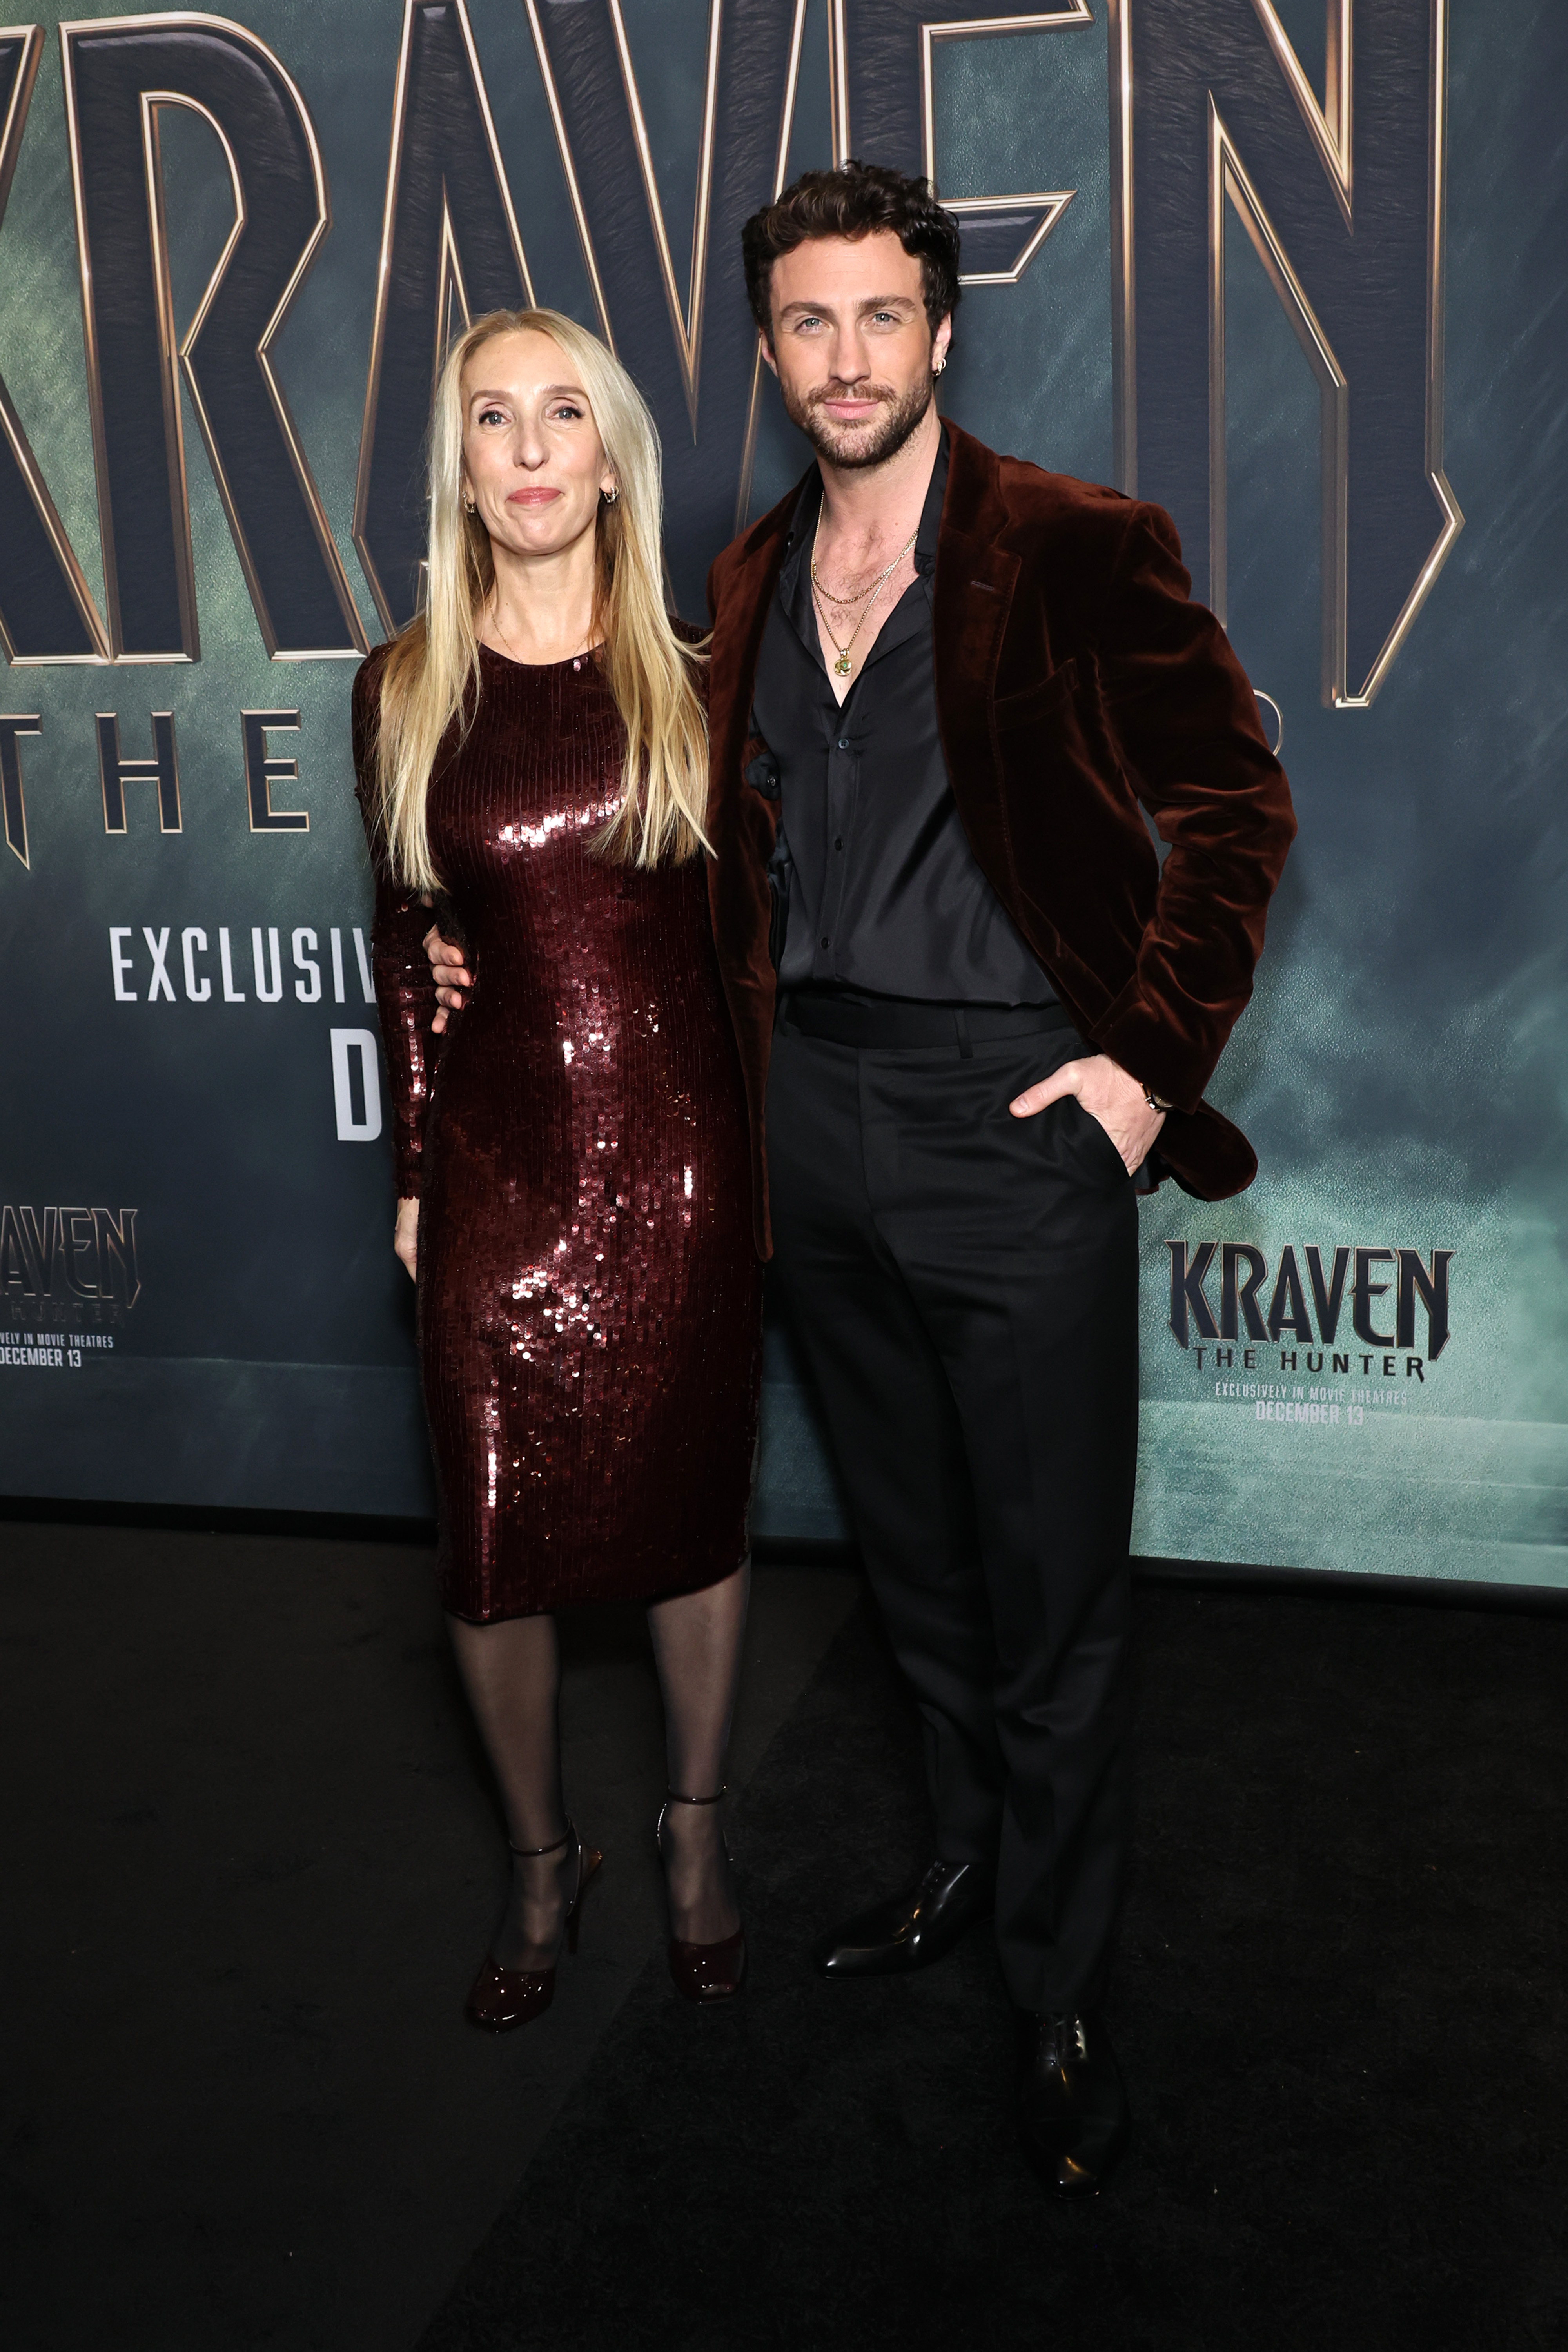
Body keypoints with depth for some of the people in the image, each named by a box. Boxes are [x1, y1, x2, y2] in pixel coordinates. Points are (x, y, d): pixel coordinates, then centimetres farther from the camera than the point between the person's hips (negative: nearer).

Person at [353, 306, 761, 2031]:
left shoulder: (692, 671, 0)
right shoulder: (406, 689, 1)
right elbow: (401, 947, 6)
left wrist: (774, 1136, 2)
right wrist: (412, 1177, 6)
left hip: (684, 1149, 0)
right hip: (501, 1162, 0)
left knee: (694, 1505, 11)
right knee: (491, 1548, 2)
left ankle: (694, 1838, 33)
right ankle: (542, 1865, 27)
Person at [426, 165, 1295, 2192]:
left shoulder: (1074, 553, -7)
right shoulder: (752, 577, 11)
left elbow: (1234, 805, -5)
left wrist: (1155, 1057, -10)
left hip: (1013, 1114, -5)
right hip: (812, 1113, 6)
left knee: (1048, 1587, 3)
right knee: (914, 1549, 19)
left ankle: (1060, 2000, 20)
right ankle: (969, 1860, 39)